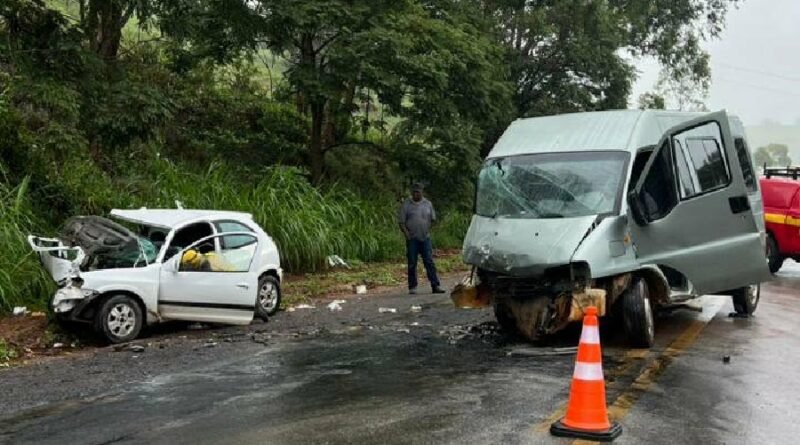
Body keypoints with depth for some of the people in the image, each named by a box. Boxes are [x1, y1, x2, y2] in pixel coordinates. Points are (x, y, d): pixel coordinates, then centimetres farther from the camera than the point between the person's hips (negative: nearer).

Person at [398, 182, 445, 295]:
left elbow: (433, 219, 17)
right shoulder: (406, 204, 0)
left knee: (429, 262, -1)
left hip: (425, 238, 2)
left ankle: (435, 286, -1)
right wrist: (406, 233, -13)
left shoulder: (428, 204, 9)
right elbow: (401, 221, -1)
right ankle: (412, 287, 11)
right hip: (412, 239, -2)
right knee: (412, 263, 3)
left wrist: (427, 230, 6)